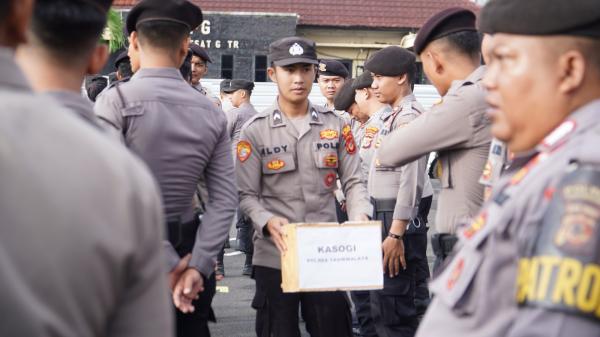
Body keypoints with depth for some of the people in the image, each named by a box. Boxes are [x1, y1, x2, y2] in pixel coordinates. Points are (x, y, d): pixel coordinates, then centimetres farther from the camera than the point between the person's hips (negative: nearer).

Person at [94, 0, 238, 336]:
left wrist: (168, 265, -16)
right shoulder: (212, 112, 3)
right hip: (185, 246, 4)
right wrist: (197, 265, -7)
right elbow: (225, 199, -2)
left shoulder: (116, 101, -11)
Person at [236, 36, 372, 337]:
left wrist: (360, 217, -14)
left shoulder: (335, 125, 6)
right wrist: (268, 223, -24)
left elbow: (353, 182, 5)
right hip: (274, 255, -1)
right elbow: (246, 195, -4)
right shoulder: (255, 130, -1)